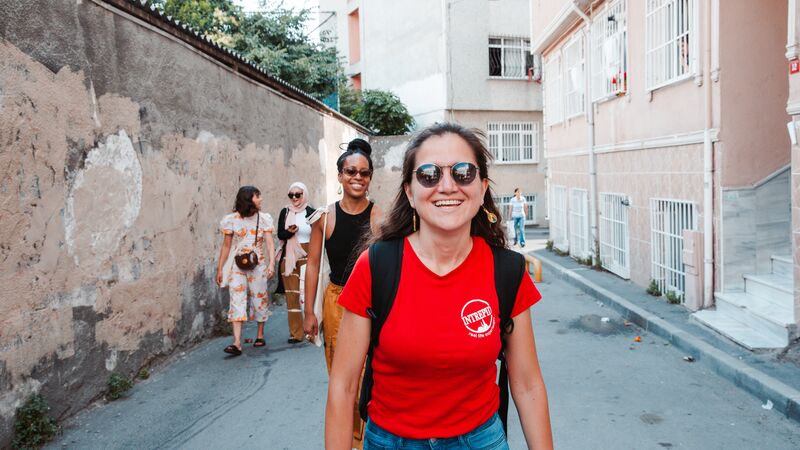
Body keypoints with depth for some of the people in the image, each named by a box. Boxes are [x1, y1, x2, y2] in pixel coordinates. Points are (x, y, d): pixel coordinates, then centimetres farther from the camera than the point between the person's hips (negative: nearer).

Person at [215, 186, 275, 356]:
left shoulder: (264, 218, 1)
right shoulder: (232, 220, 0)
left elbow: (270, 243, -6)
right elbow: (226, 246, 6)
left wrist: (272, 263, -21)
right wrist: (219, 269, 5)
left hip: (258, 265, 1)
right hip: (238, 265, -1)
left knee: (259, 299, 7)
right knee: (237, 300, -10)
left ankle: (260, 335, 27)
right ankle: (237, 343, -15)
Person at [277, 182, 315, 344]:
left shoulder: (311, 212, 1)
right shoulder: (284, 212, 8)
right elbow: (280, 234, 6)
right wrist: (289, 232, -16)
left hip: (306, 257, -2)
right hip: (289, 258, 3)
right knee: (292, 294, 2)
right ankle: (296, 332, 7)